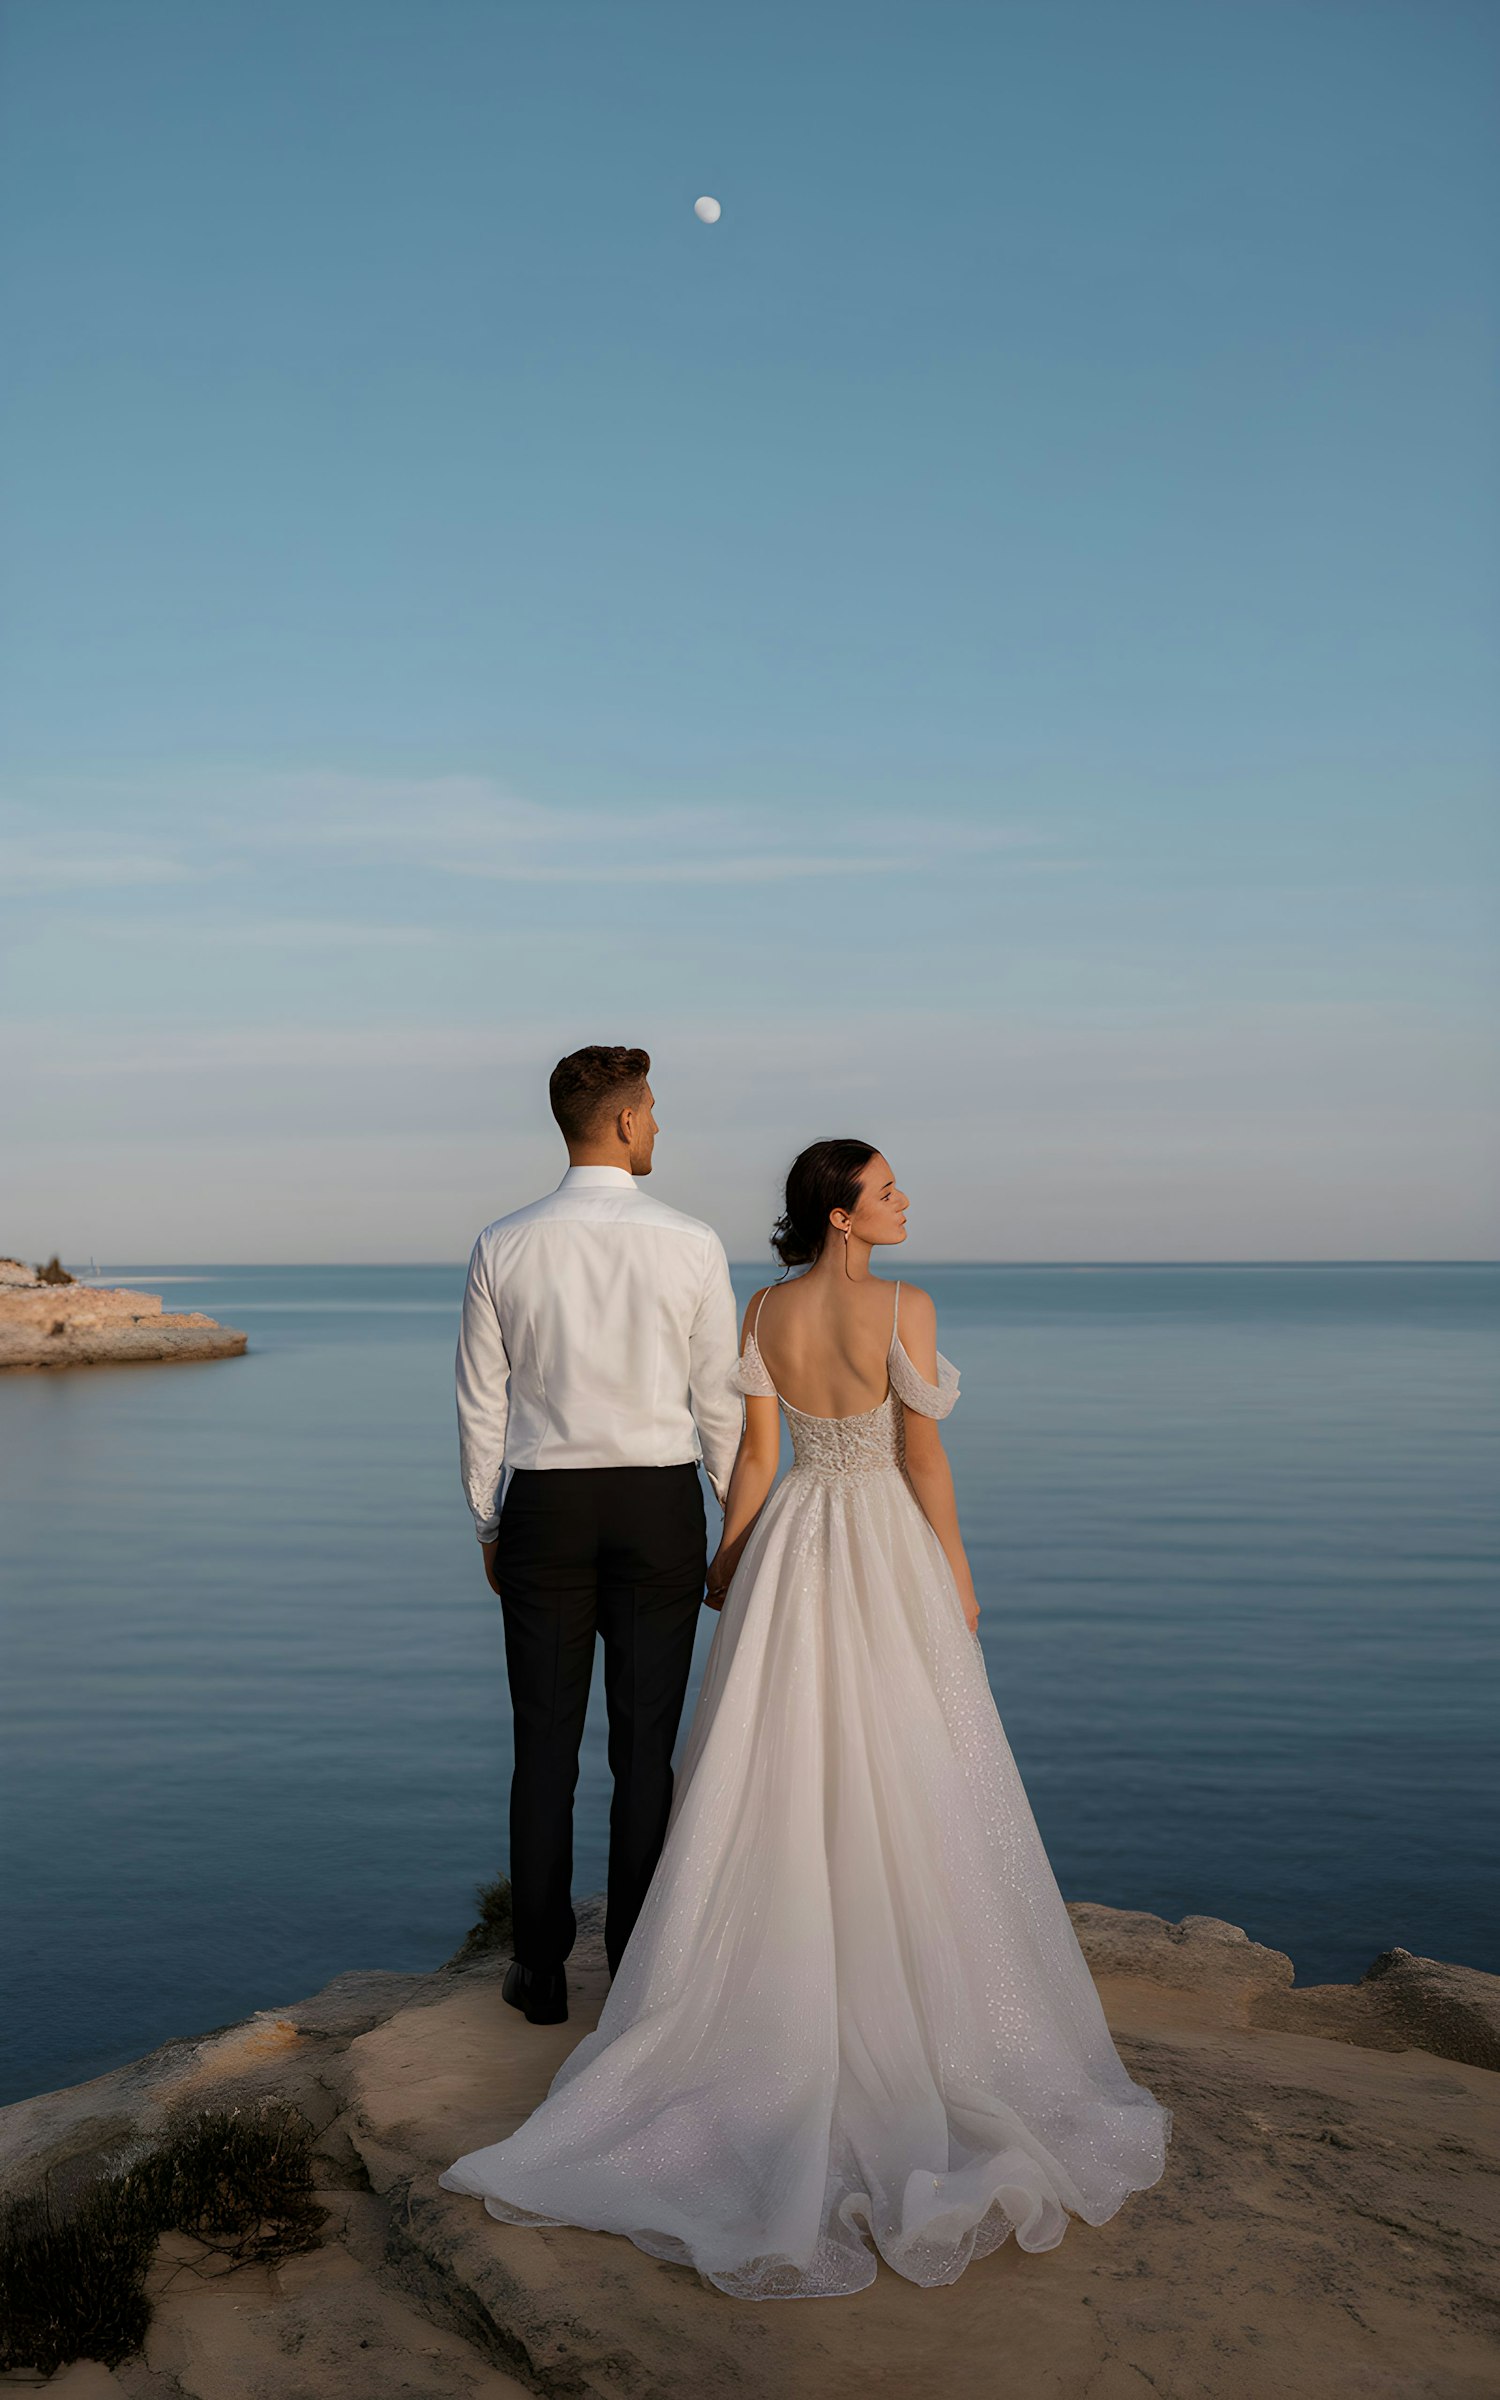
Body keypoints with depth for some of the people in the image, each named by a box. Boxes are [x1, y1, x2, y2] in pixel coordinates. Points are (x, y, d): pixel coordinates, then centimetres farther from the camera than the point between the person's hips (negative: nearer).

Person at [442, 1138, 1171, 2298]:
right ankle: (906, 2009, 16)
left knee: (778, 1785, 12)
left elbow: (755, 1456, 1)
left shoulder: (764, 1313, -2)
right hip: (889, 1558, -4)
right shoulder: (904, 1307, -15)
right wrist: (958, 1579, -3)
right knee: (901, 1791, 7)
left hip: (790, 1554, 4)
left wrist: (727, 1563, 15)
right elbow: (924, 1457, -13)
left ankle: (776, 1995, 19)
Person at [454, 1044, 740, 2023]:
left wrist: (488, 1527, 13)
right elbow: (720, 1402, -2)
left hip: (545, 1508, 1)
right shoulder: (693, 1245, -7)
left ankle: (544, 1973, 18)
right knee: (646, 1749, 8)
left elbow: (481, 1404, 1)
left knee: (546, 1748, 9)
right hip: (660, 1504, -1)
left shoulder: (503, 1247, -3)